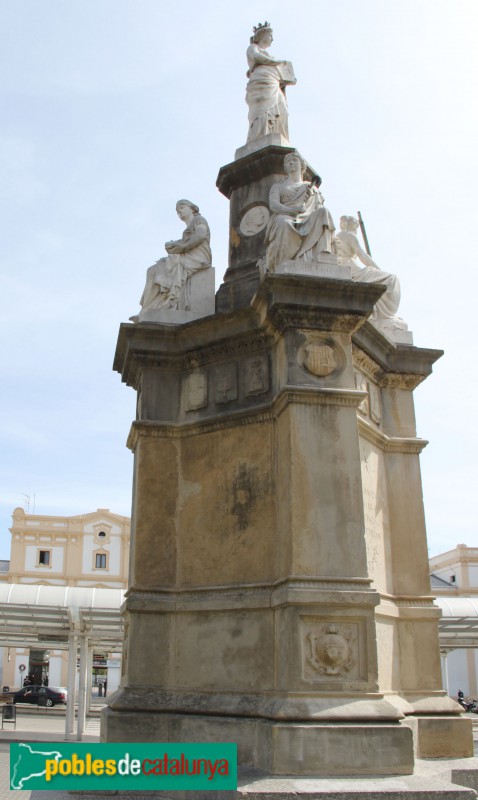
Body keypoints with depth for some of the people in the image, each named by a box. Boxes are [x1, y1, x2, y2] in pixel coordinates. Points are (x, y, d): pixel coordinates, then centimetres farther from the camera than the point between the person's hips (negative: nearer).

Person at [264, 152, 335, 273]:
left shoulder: (312, 187, 32)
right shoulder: (278, 185, 26)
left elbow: (320, 208, 19)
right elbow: (273, 205, 5)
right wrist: (293, 210, -16)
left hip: (307, 221, 2)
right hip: (285, 218, -2)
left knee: (323, 212, -31)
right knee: (284, 224, -41)